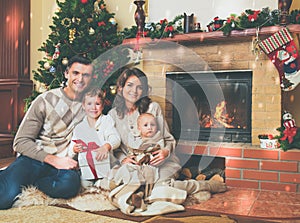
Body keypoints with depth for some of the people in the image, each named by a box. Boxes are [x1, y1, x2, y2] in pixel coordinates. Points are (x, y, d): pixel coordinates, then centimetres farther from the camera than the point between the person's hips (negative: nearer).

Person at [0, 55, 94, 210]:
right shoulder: (45, 100, -1)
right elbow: (21, 142, -3)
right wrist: (53, 160, -15)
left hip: (64, 162, 3)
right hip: (33, 158, -3)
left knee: (69, 184, -34)